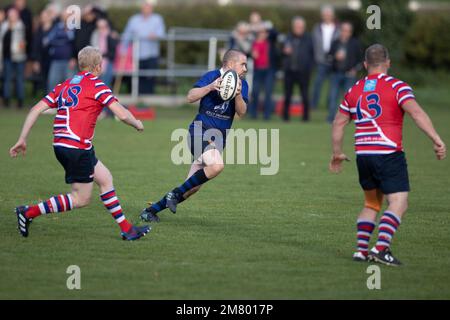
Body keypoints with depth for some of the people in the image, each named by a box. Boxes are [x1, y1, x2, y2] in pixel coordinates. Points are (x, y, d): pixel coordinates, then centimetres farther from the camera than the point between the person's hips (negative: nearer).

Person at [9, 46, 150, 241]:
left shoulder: (64, 86, 16)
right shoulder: (96, 86, -4)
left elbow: (36, 110, 9)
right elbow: (122, 115, -10)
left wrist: (22, 139, 10)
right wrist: (137, 124, 11)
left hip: (61, 145, 9)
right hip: (77, 148, -9)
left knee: (105, 179, 17)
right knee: (81, 199, 0)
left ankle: (127, 229, 19)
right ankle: (29, 212, -4)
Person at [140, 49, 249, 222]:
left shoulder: (242, 84, 7)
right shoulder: (211, 76, -9)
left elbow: (241, 112, -4)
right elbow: (191, 97, -17)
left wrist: (238, 94, -22)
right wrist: (211, 87, -31)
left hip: (218, 139, 6)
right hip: (201, 130, -6)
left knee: (192, 187, 2)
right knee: (216, 165, -33)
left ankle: (151, 210, 15)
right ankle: (176, 193, -15)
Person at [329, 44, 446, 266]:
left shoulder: (354, 90, 13)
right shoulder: (397, 86, -3)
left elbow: (338, 123, 18)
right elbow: (416, 113, -16)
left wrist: (337, 154, 29)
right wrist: (437, 140, -19)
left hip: (363, 154, 6)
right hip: (389, 154, -6)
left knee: (372, 203, 21)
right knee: (399, 204, -7)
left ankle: (362, 250, 14)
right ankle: (381, 247, -23)